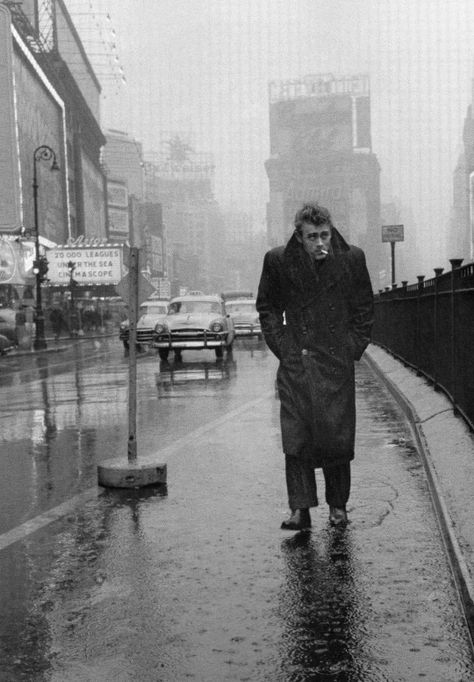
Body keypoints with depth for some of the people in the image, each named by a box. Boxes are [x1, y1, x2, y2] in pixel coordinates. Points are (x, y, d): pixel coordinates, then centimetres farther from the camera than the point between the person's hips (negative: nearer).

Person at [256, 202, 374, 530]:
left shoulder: (352, 259, -1)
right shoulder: (278, 261, -2)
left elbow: (365, 309, 10)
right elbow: (267, 307, 11)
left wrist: (354, 349, 3)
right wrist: (282, 347, 2)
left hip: (337, 363, 0)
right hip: (295, 363, 0)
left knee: (337, 437, 2)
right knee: (296, 437, -5)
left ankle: (338, 506, 16)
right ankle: (300, 509, 0)